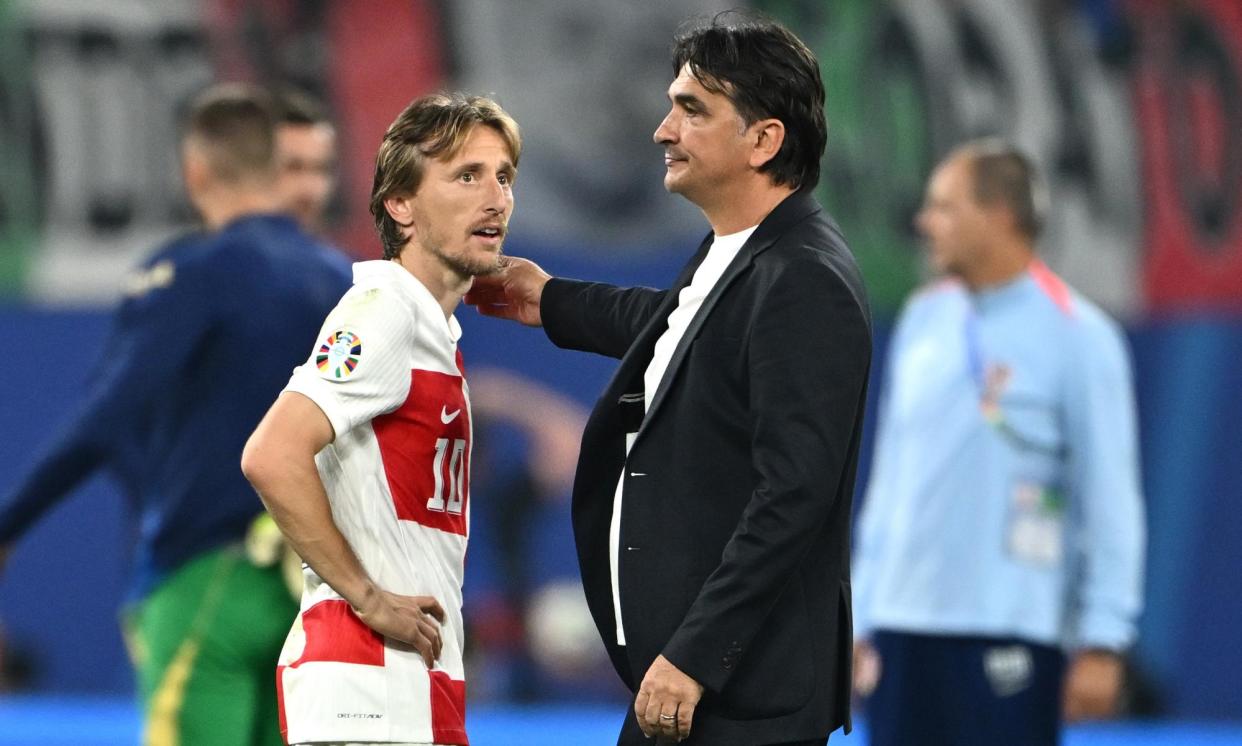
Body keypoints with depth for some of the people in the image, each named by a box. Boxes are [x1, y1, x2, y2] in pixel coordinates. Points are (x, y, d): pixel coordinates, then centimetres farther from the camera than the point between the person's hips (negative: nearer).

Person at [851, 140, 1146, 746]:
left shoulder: (1079, 337, -6)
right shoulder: (923, 320, 12)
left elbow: (1112, 501, -7)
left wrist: (1102, 644, -12)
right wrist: (861, 618, 15)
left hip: (1008, 638, -6)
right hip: (902, 625, 6)